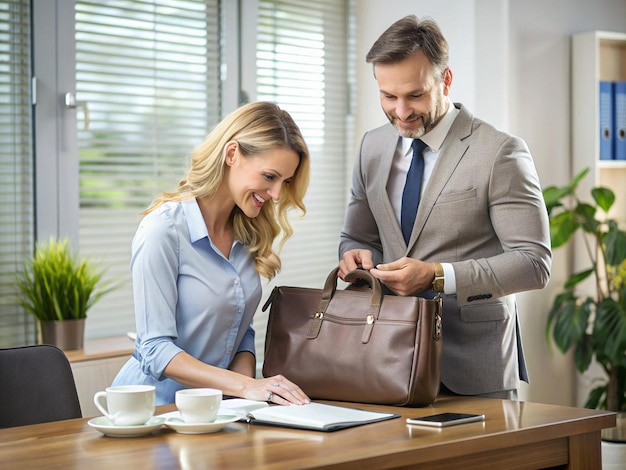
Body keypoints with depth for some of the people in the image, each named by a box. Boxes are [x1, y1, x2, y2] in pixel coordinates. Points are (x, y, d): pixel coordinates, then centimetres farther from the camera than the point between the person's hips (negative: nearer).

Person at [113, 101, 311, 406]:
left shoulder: (248, 232, 8)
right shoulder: (165, 229, -15)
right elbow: (156, 350, -17)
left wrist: (249, 385, -5)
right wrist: (244, 386, -25)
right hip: (155, 401, -6)